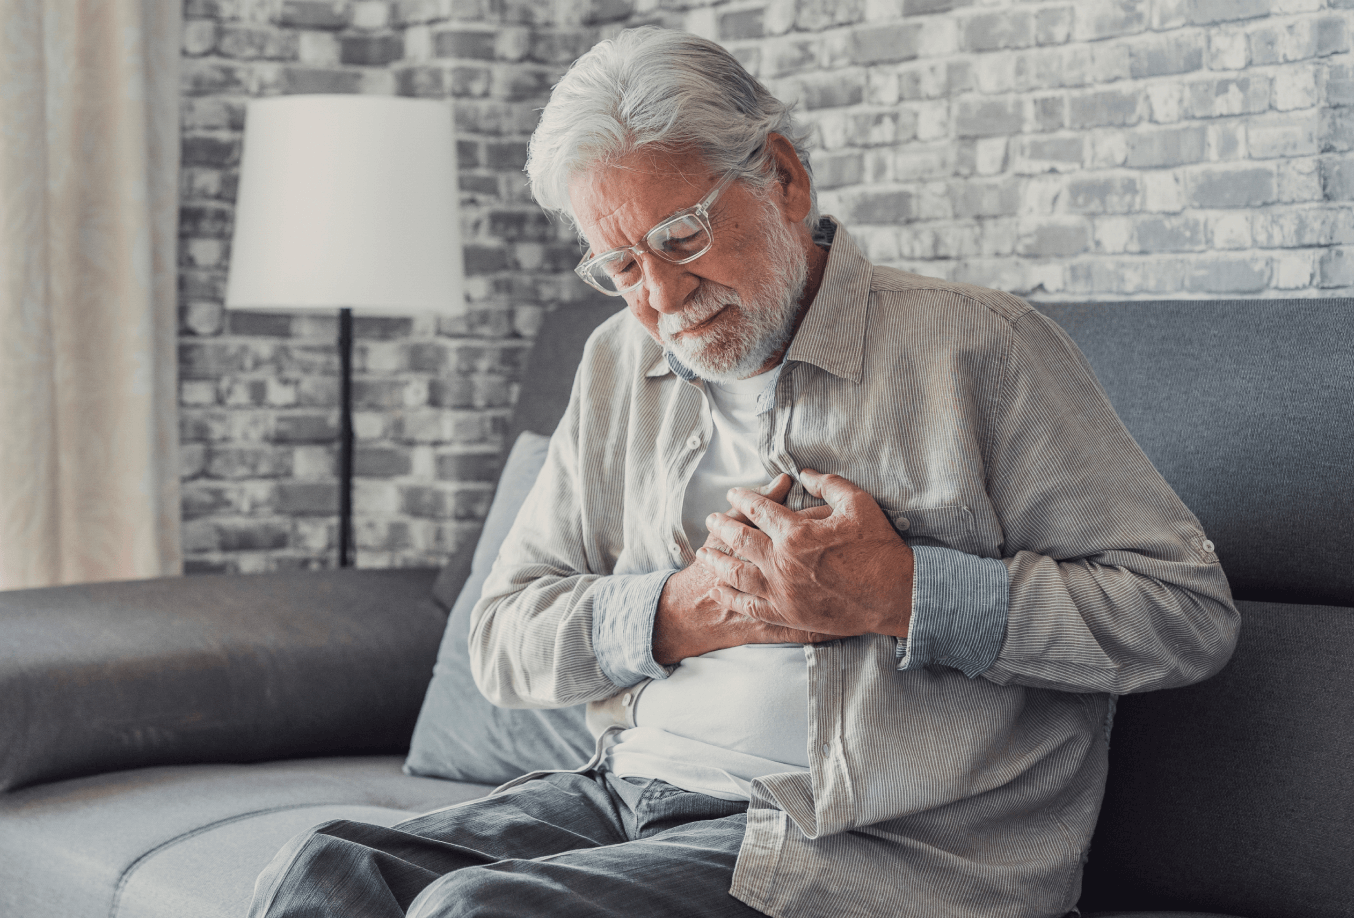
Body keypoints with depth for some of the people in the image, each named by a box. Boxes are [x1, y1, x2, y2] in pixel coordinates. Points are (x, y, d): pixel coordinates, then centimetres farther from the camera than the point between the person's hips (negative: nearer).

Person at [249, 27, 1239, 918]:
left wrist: (902, 595, -16)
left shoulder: (977, 348, -3)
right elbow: (504, 641, 13)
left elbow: (1191, 610, -7)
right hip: (628, 792, 6)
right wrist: (684, 611, -7)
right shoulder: (620, 367, 16)